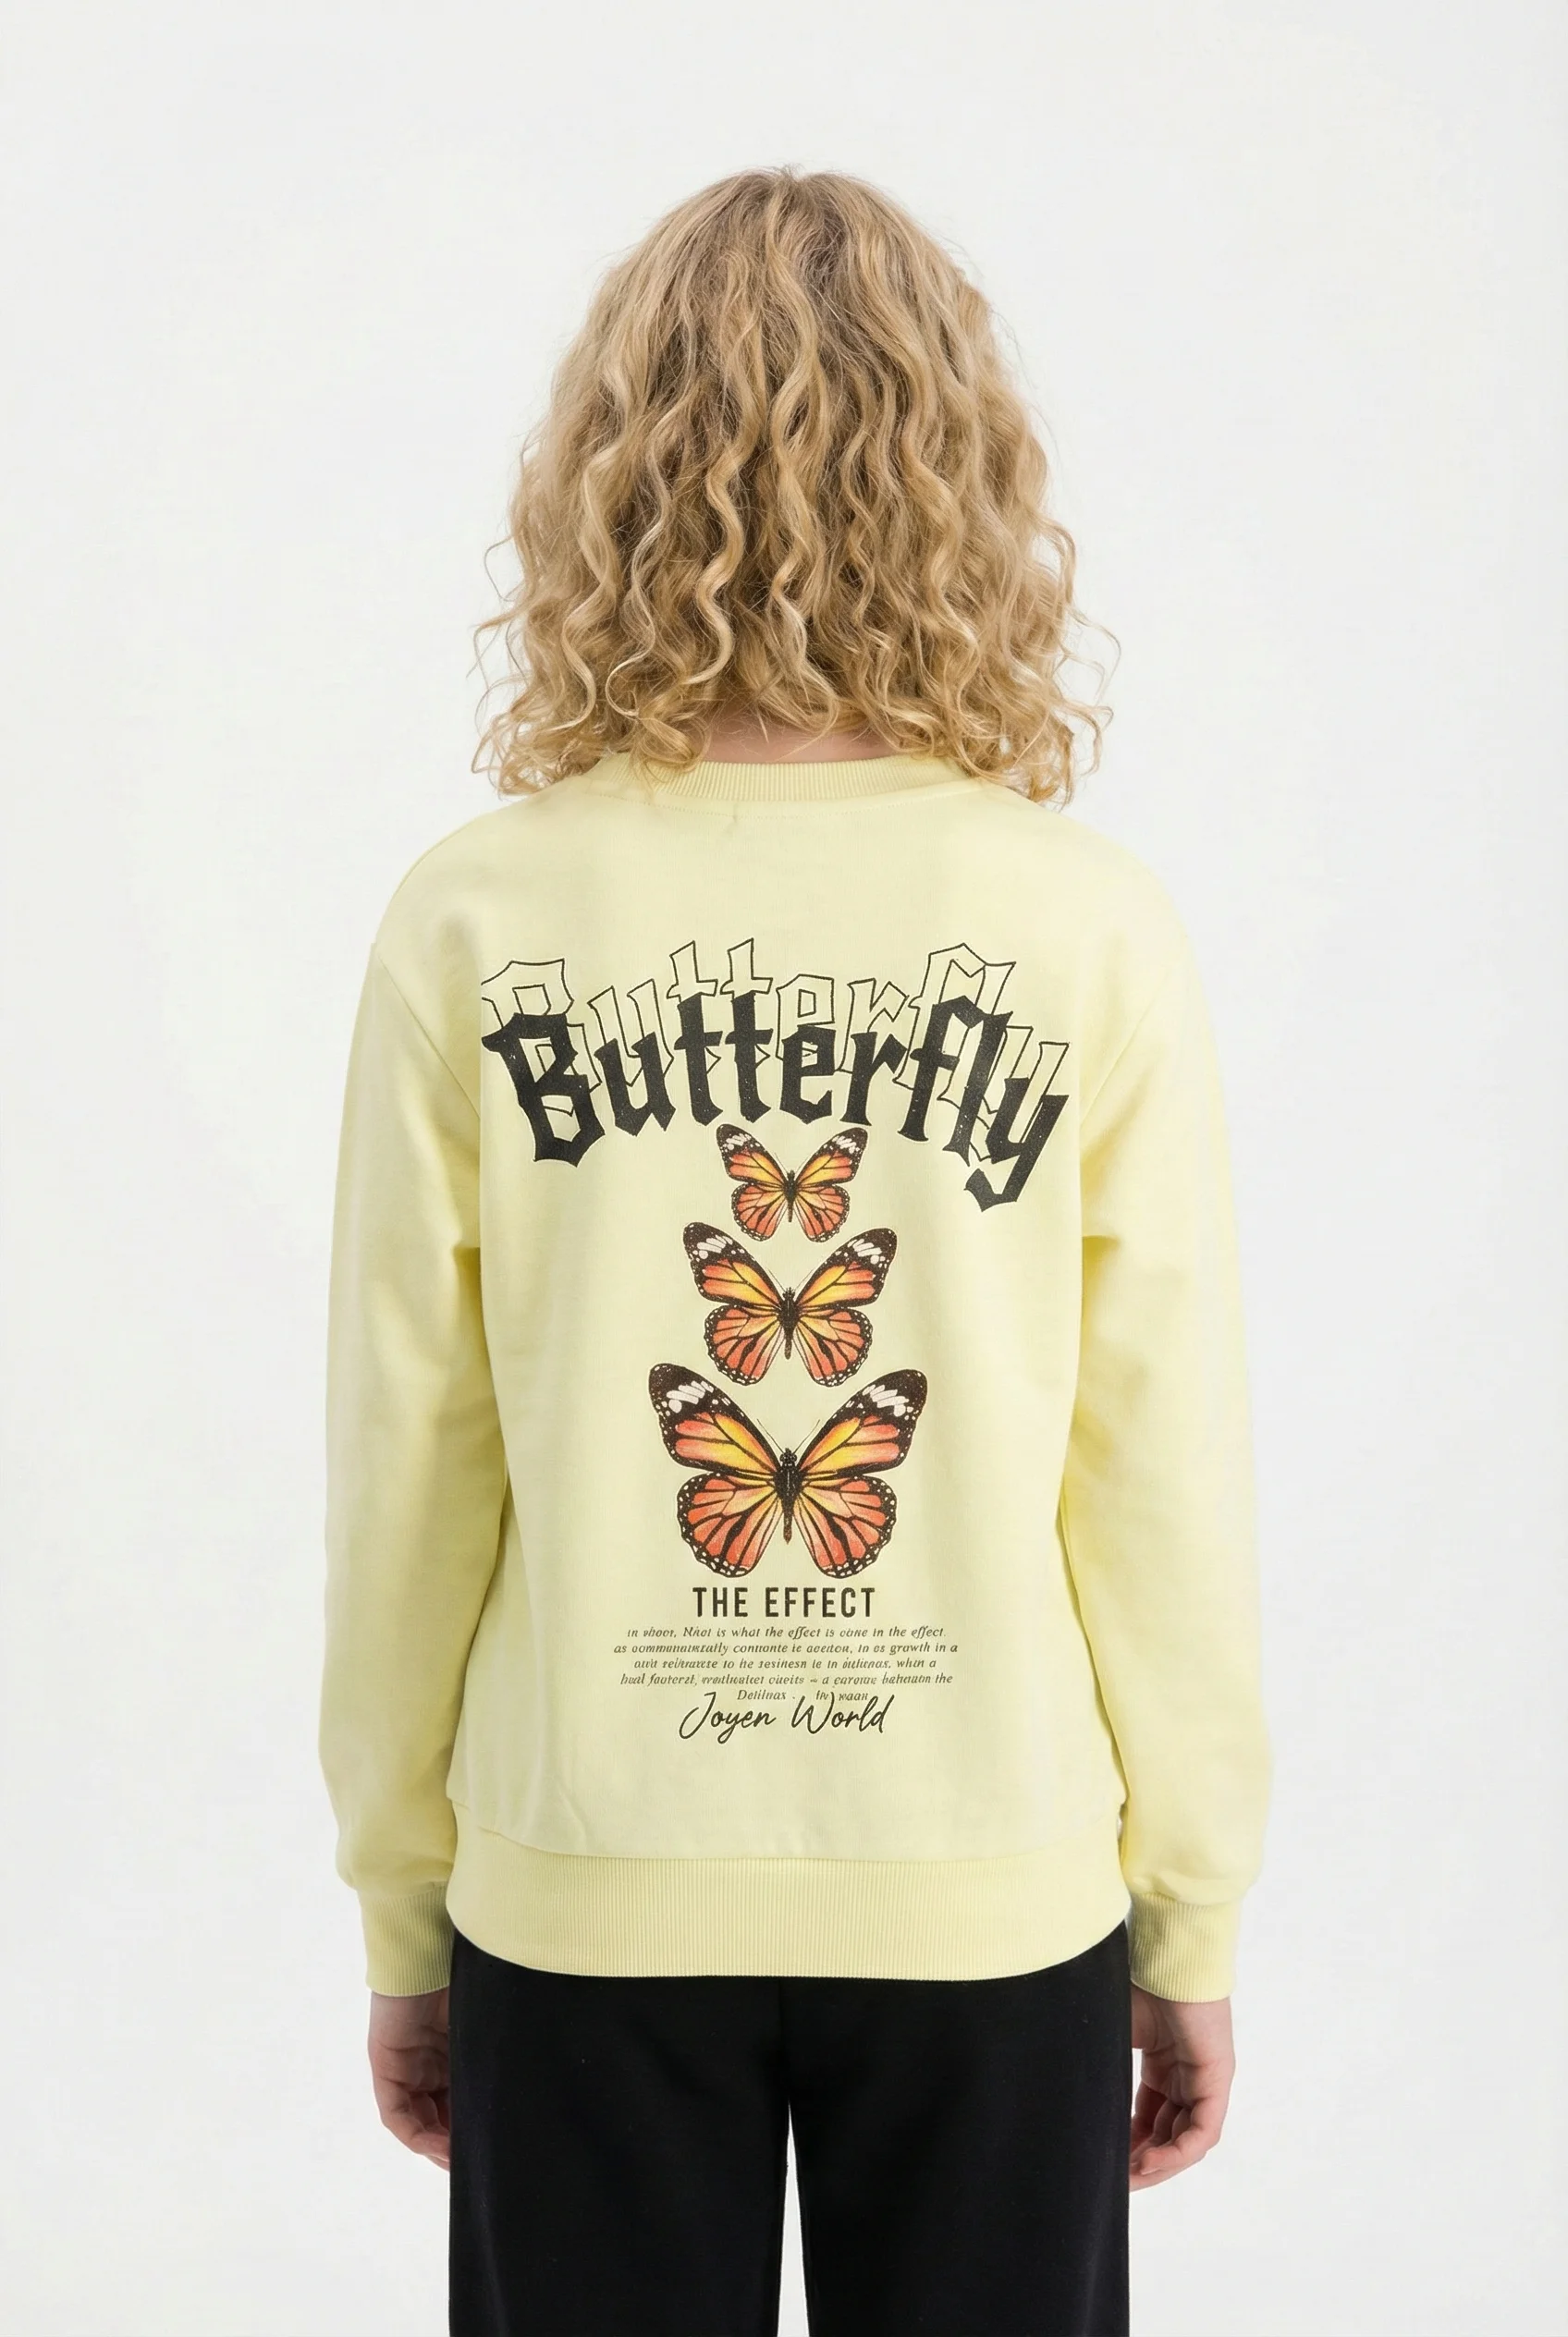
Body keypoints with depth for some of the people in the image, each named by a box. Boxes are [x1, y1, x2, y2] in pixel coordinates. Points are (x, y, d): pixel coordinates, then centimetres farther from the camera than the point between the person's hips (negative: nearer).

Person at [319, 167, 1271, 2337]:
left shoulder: (473, 922, -9)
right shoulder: (1096, 930, -10)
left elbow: (405, 1469, -5)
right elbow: (1164, 1473, -6)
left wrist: (402, 1916, 8)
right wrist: (1196, 1920, 7)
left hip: (585, 1903, 0)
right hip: (995, 1899, 0)